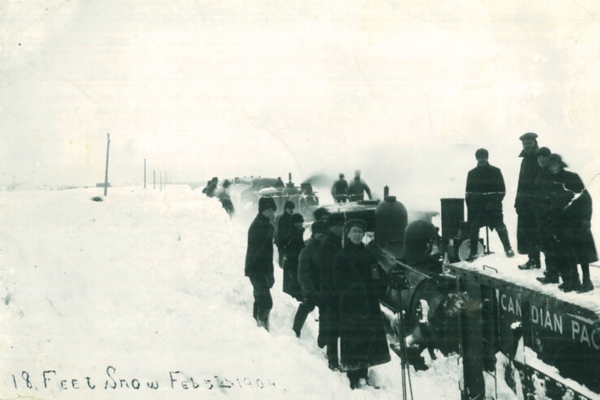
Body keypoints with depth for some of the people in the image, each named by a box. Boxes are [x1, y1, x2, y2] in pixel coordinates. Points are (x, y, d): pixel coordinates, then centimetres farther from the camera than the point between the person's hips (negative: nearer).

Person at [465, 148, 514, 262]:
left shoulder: (496, 172, 2)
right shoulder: (472, 173, 9)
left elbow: (502, 190, 2)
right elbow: (468, 192, 10)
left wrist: (495, 202, -7)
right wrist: (470, 205, 0)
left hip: (493, 207, -2)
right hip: (476, 206, 2)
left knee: (500, 227, 0)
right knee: (473, 228, -6)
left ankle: (508, 248, 20)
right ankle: (473, 253, 3)